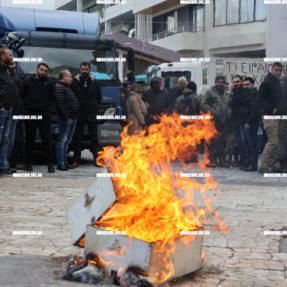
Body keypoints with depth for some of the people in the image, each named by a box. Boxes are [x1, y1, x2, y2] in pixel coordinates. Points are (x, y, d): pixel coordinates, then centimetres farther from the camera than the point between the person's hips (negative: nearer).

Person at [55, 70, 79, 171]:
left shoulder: (67, 87, 23)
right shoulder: (58, 87, -9)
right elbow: (59, 103, -19)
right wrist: (65, 116, -22)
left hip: (73, 118, 10)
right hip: (66, 118, -10)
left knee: (67, 141, 12)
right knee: (62, 140, -7)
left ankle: (65, 162, 18)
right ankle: (60, 164, -7)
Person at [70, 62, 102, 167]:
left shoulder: (95, 83, 7)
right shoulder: (74, 82, -1)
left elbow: (99, 98, 13)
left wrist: (94, 107, 5)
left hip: (92, 115, 1)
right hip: (79, 115, -1)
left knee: (94, 137, 3)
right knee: (77, 138, 2)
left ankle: (96, 159, 8)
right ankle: (76, 160, 7)